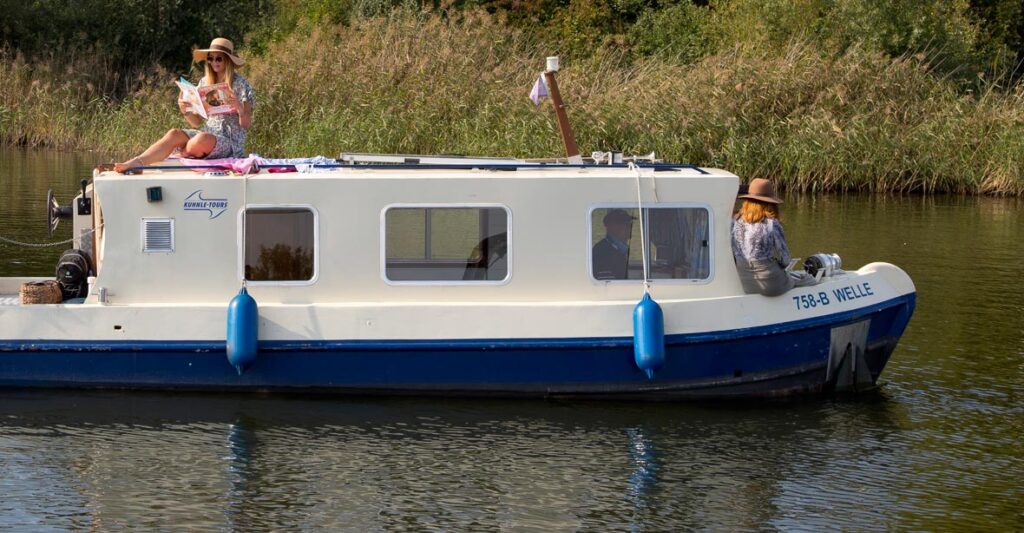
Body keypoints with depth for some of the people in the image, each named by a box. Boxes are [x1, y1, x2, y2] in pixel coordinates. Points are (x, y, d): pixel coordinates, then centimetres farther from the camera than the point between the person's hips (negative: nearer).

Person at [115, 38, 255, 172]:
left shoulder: (240, 84, -2)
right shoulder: (204, 83, 13)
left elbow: (247, 124, -4)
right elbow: (196, 122, 14)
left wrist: (239, 108, -25)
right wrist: (185, 111, -8)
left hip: (231, 141, -5)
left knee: (202, 139, -39)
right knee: (174, 133, -26)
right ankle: (137, 162, -42)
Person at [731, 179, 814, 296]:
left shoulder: (736, 222, -2)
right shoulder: (772, 224, -16)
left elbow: (733, 256, 5)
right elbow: (785, 260, -9)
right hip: (771, 284, -6)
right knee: (809, 280, 18)